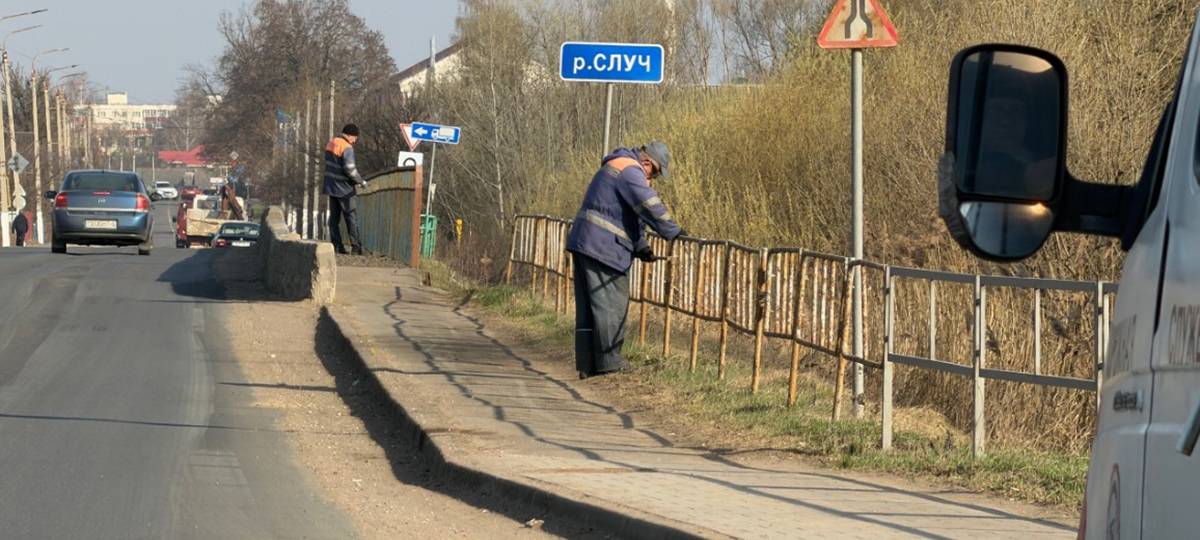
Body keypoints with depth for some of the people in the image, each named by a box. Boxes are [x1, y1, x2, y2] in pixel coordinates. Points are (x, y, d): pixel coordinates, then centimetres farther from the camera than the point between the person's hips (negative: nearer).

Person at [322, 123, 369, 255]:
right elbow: (350, 169, -24)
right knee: (350, 217, -2)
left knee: (334, 217, 9)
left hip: (331, 187, 7)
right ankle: (356, 247, -4)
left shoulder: (331, 144, 9)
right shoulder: (347, 148, -17)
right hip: (344, 189, -7)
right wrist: (361, 181, -9)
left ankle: (336, 245, 6)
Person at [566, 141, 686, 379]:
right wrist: (674, 232, -12)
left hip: (584, 244, 11)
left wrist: (641, 246, 16)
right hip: (603, 247, -11)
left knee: (588, 307, 10)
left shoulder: (614, 168, 24)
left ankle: (587, 365, 12)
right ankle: (610, 363, -4)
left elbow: (630, 215, 25)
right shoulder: (630, 171, -11)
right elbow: (650, 207, -19)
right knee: (611, 304, -6)